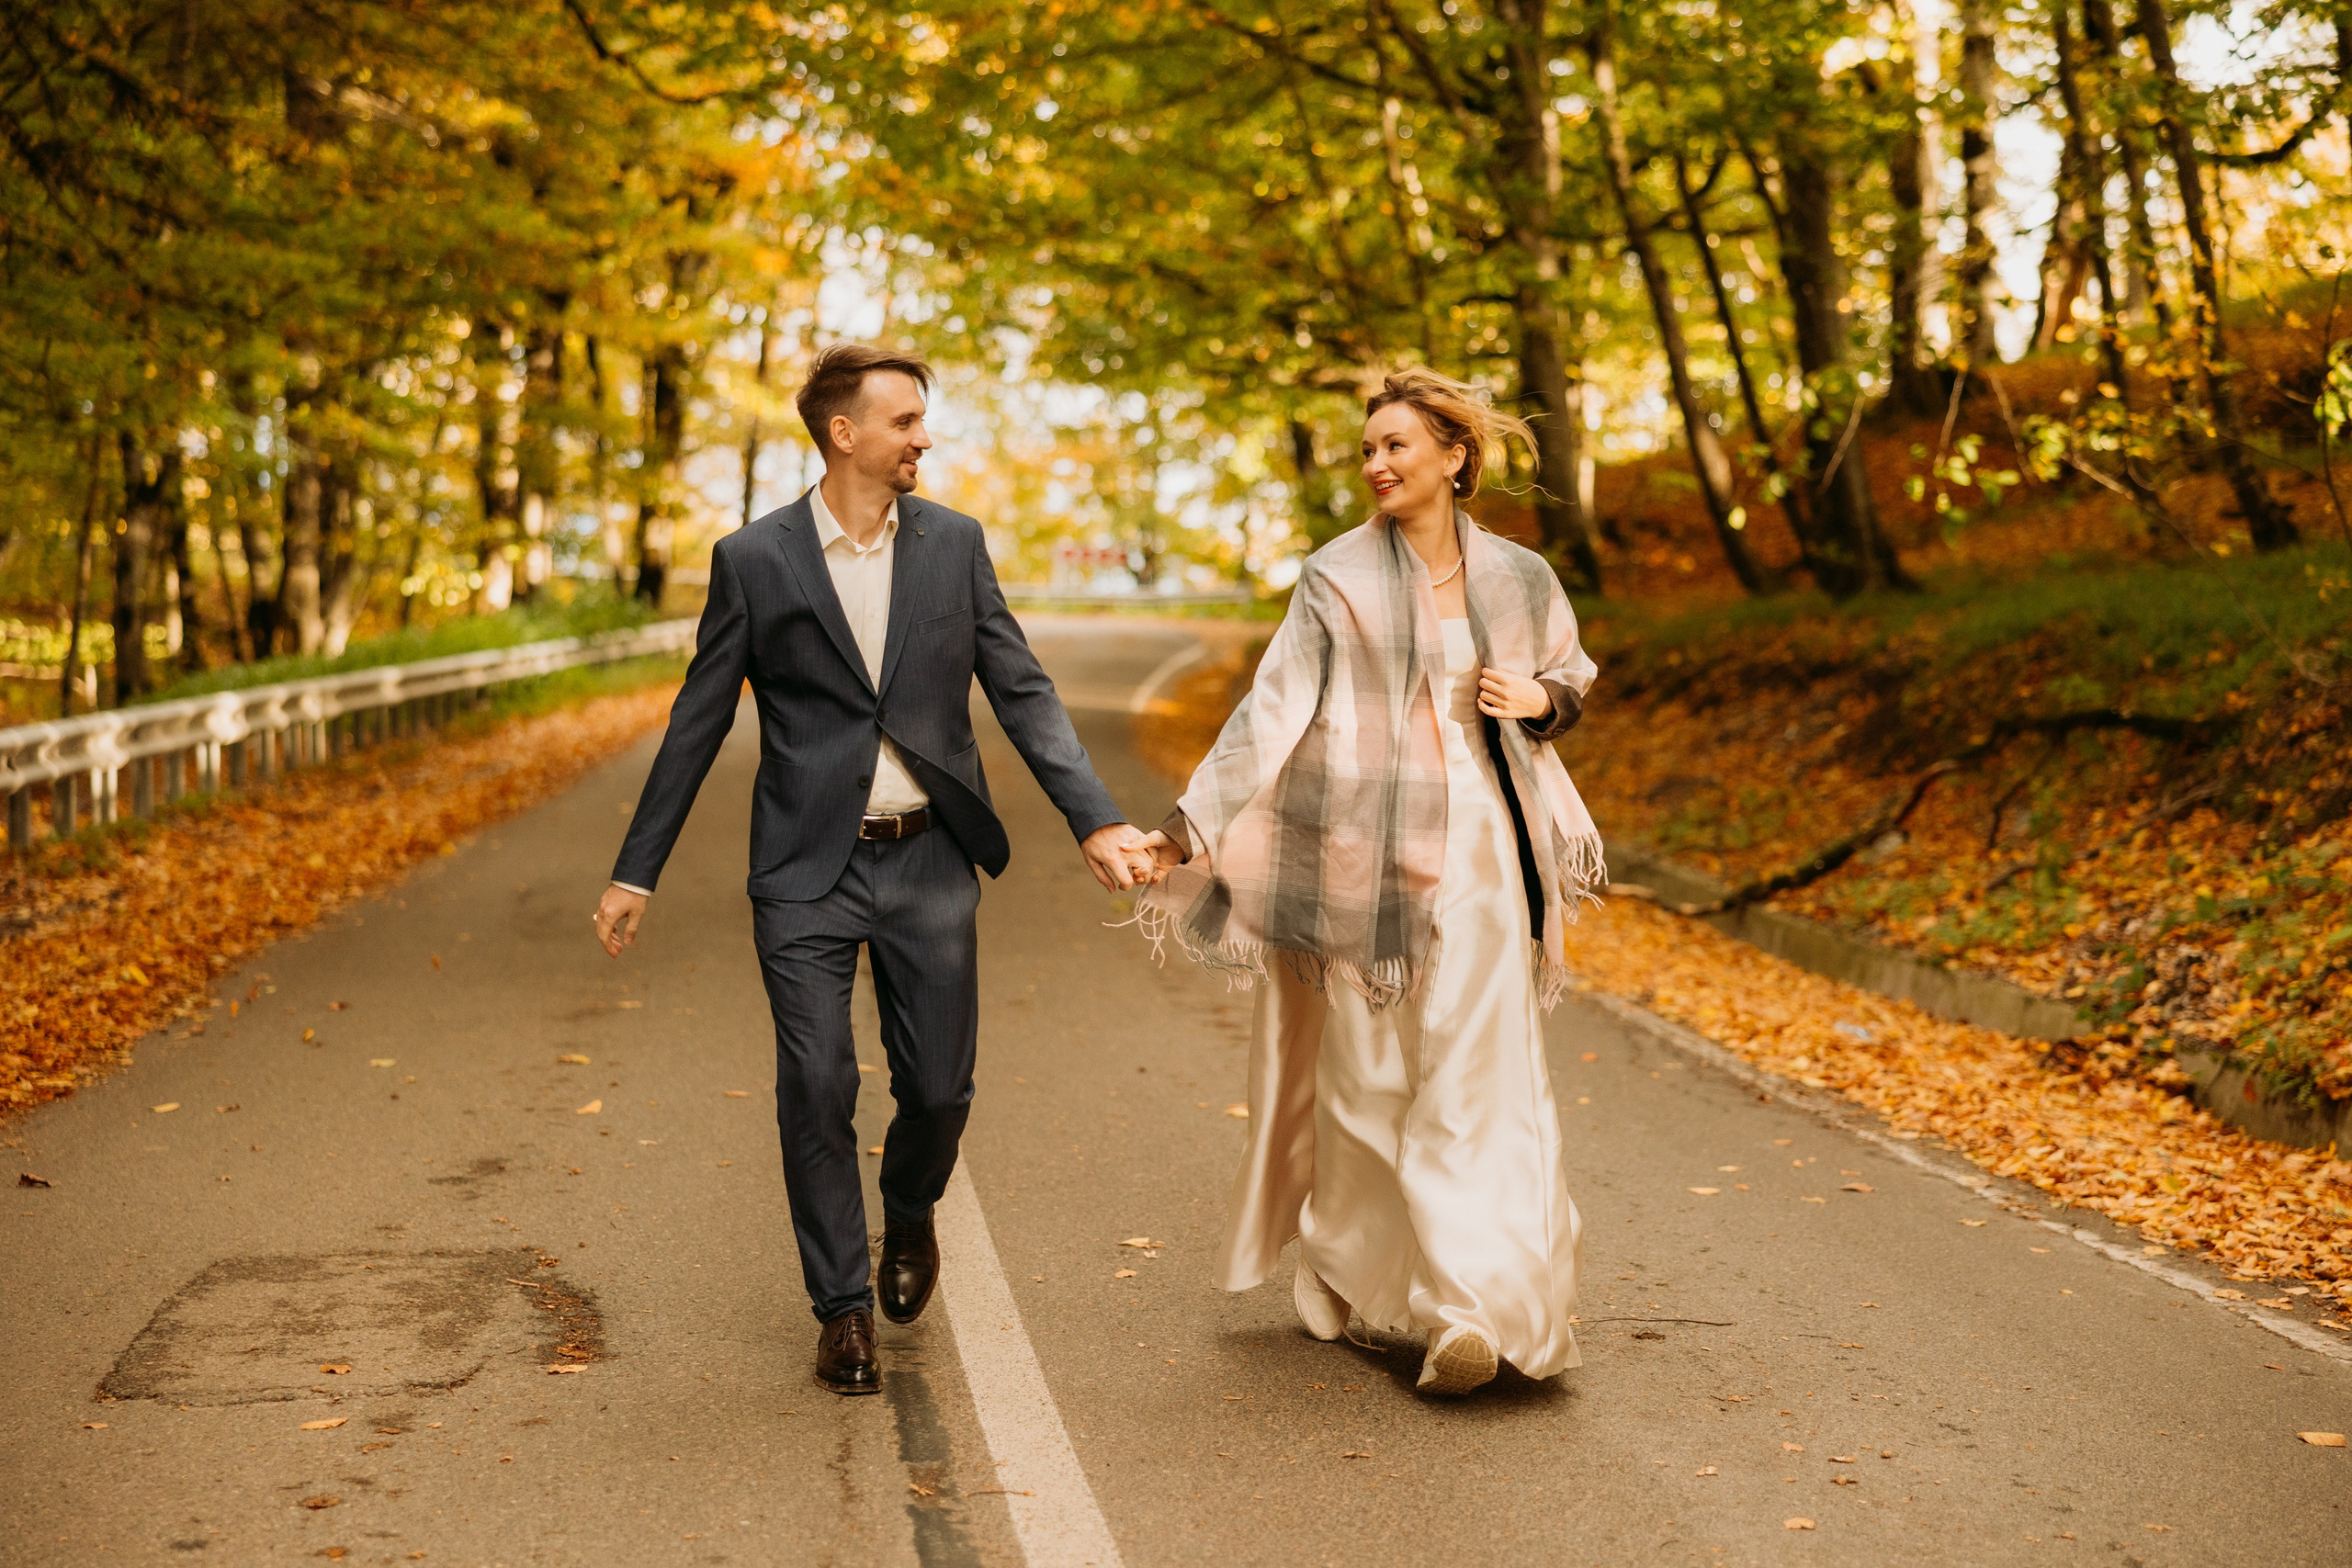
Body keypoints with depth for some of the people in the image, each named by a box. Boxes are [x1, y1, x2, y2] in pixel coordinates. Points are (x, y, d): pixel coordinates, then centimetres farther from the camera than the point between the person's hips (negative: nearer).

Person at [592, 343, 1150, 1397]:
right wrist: (636, 872, 4)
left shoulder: (954, 544, 4)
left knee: (938, 1086, 3)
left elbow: (1022, 694, 3)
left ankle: (910, 1211, 37)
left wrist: (1096, 820, -9)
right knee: (816, 1090, -3)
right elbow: (698, 722, 3)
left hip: (928, 864, 2)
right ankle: (843, 1311, 13)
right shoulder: (755, 560, -2)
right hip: (808, 872, -2)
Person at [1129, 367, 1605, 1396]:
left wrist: (1542, 699, 0)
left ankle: (1468, 1305, -2)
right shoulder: (1338, 578, -1)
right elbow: (1274, 707, -6)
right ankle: (1342, 1260, 25)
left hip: (1481, 851, 2)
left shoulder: (1518, 579, 8)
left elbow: (1570, 670, 24)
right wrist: (1189, 825, -15)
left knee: (1474, 1080, -4)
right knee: (1362, 1069, 6)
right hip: (1367, 846, -1)